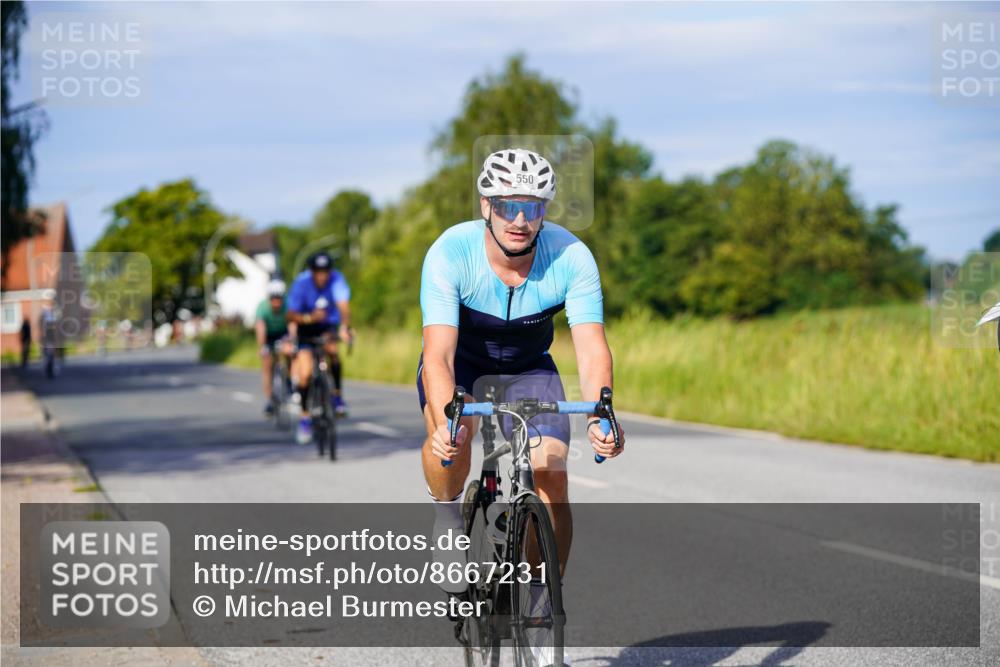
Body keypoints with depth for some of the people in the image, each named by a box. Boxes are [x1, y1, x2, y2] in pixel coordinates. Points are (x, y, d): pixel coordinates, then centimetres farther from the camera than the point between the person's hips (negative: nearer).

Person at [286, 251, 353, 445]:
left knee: (331, 348, -33)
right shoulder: (301, 283, -23)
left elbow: (343, 305, -39)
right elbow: (291, 316, -23)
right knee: (305, 373, -12)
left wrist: (344, 328, -56)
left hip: (329, 325, 0)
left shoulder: (337, 280, -24)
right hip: (307, 328, 0)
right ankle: (305, 418, 4)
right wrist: (309, 317, -42)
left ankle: (337, 395, -16)